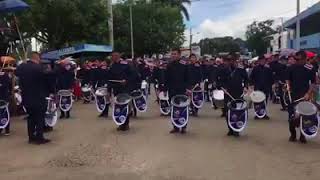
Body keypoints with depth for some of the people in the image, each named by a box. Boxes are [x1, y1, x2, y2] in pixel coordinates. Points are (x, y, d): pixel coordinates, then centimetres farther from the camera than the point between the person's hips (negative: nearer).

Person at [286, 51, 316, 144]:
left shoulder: (310, 68, -6)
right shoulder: (291, 67, -1)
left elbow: (313, 83, -1)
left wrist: (308, 93, -11)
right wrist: (288, 86, -7)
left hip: (305, 95, -1)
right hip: (293, 94, 2)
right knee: (292, 115, 3)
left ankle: (302, 135, 16)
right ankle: (293, 134, 17)